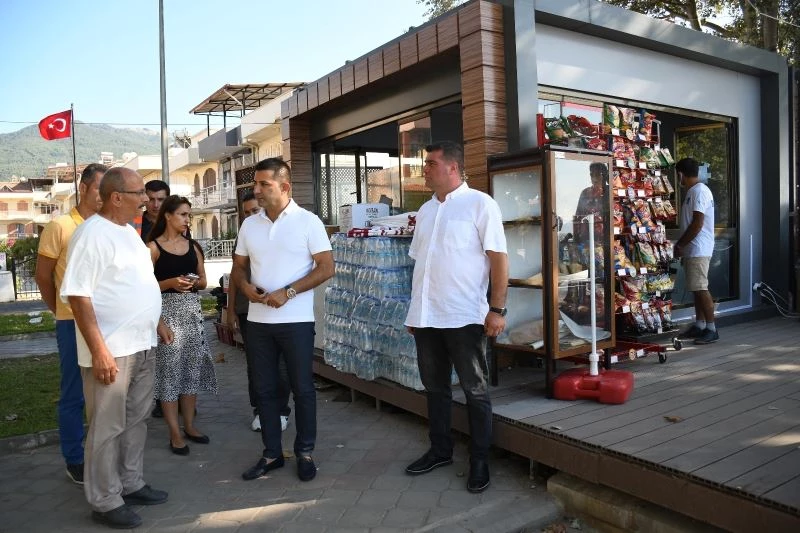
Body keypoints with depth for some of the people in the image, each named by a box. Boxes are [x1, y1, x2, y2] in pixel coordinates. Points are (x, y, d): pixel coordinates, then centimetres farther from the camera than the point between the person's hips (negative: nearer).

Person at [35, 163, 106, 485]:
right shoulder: (60, 227, -6)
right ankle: (74, 461, 22)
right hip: (74, 323, -4)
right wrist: (62, 311, 7)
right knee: (74, 394, 7)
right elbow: (43, 276, 0)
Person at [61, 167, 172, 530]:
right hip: (111, 350, -9)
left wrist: (157, 322, 21)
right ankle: (106, 502, 18)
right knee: (107, 428, 4)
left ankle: (131, 485, 32)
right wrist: (99, 350, -23)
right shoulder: (92, 233, -16)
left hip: (141, 346, 9)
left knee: (136, 421, 18)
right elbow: (78, 294, -20)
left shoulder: (129, 231, 12)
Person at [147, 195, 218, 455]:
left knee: (192, 367, 8)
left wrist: (194, 283, -5)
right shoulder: (153, 247, -3)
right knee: (170, 369, -2)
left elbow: (203, 280, 16)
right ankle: (174, 433, 6)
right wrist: (171, 282, -20)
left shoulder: (193, 246, 12)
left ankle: (189, 425, 20)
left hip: (192, 310, 5)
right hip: (167, 311, -5)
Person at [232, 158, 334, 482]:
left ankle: (305, 453, 21)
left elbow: (326, 268, -9)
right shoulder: (249, 225, 8)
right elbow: (238, 267, 14)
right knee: (265, 389, 12)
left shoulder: (308, 221, -6)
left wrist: (287, 292, -17)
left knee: (302, 388, 6)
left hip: (296, 320, -4)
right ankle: (272, 453, 26)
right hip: (257, 321, 5)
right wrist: (245, 286, -8)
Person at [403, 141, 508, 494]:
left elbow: (499, 259, -10)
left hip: (464, 317, -6)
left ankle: (480, 461, 19)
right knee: (435, 387, 16)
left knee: (476, 392, 6)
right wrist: (415, 310, 16)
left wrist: (497, 310, -16)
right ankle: (440, 450, 32)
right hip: (426, 317, 7)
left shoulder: (480, 204, -6)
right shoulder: (426, 210, 13)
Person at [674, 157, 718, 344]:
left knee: (701, 289, -9)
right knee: (697, 289, 13)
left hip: (698, 250, -10)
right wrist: (683, 248, 19)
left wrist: (679, 245, -14)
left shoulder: (699, 191, -14)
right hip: (693, 250, 10)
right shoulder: (692, 191, 16)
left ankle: (711, 329, -5)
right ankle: (699, 325, 20)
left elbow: (697, 224, -21)